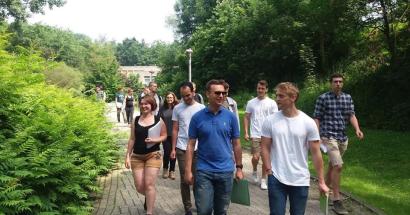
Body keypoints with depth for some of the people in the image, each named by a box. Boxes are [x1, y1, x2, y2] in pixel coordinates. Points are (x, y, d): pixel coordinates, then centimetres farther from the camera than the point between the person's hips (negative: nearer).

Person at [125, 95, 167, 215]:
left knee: (149, 184, -9)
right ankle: (148, 197, 39)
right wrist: (128, 156, 5)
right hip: (137, 157, 3)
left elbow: (164, 136, 4)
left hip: (153, 155, -3)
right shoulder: (136, 120, 4)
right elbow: (132, 139, 7)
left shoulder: (158, 120, -3)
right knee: (139, 187, 4)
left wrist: (156, 140, -16)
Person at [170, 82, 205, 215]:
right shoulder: (177, 108, 4)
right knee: (184, 179, 6)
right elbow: (175, 130, 6)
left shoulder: (201, 108, 1)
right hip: (182, 148, 1)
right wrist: (173, 148, 1)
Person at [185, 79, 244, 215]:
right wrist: (188, 170, -5)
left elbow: (236, 144, 5)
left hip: (226, 171, 2)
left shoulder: (230, 116, -1)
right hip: (203, 171, -1)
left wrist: (239, 168, 5)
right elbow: (191, 145, -2)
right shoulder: (197, 117, -4)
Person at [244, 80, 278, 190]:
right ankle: (255, 171, 23)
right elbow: (246, 118, 8)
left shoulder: (272, 103, 0)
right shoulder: (251, 102, 4)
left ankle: (263, 180, 20)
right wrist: (246, 132, -1)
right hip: (255, 135, 0)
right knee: (256, 157, -8)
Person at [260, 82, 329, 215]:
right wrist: (269, 171, -6)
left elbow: (316, 153, -3)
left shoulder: (308, 123, -5)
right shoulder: (270, 121, -4)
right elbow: (265, 148, 1)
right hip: (276, 179, 0)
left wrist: (321, 182, -2)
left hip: (301, 181, 0)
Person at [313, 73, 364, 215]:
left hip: (343, 137, 6)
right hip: (329, 137, -6)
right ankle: (337, 201, -10)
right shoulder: (323, 98, -5)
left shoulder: (348, 97, 10)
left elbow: (351, 115, 4)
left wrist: (357, 129, -14)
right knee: (338, 165, -16)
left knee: (332, 165, 18)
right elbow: (316, 118, -3)